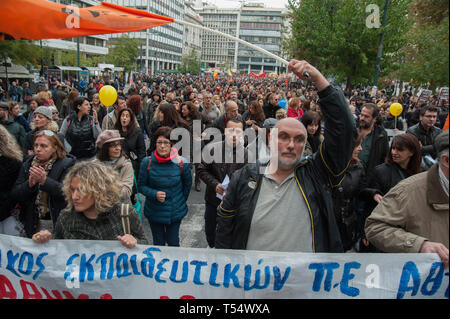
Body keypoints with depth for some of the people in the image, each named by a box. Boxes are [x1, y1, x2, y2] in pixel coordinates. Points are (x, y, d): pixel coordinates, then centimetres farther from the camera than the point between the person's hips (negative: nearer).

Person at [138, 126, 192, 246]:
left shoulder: (181, 162, -11)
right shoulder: (147, 162, -12)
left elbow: (188, 183, 6)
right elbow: (141, 185, -3)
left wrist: (181, 200, 8)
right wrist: (155, 194, -20)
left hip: (175, 211, 0)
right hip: (154, 211, 0)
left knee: (173, 242, 12)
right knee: (158, 243, 14)